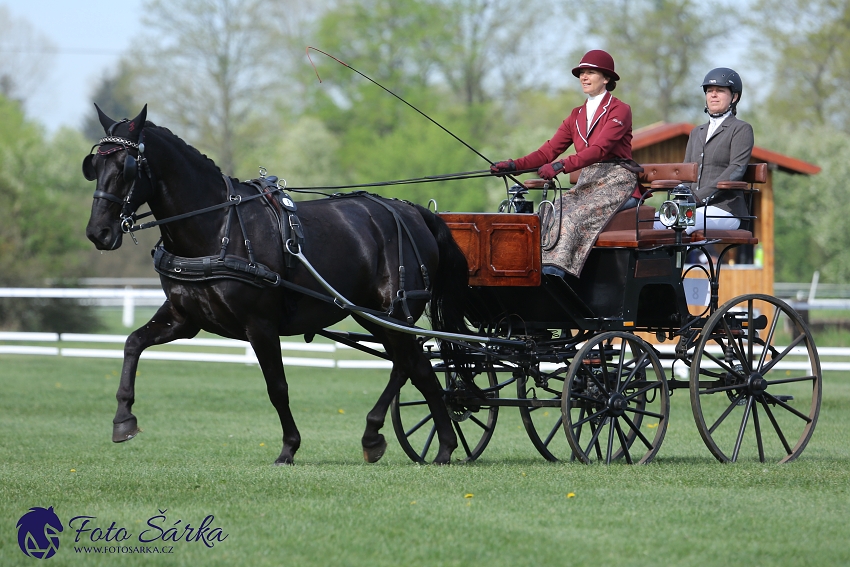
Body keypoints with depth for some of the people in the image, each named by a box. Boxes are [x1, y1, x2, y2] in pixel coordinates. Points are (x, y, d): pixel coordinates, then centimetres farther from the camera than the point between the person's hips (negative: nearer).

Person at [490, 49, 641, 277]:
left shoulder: (619, 110, -4)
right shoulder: (577, 115, 18)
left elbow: (599, 149, -19)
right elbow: (549, 150, 10)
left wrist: (561, 166, -31)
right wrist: (513, 165, -6)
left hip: (615, 182, -7)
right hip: (587, 182, 7)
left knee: (573, 218, -31)